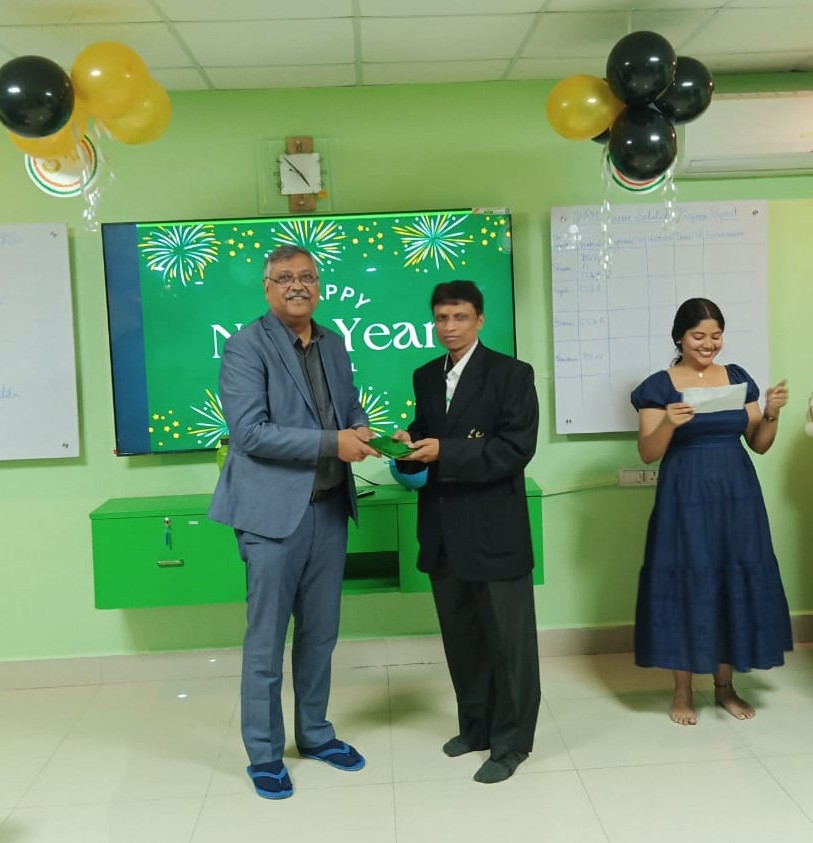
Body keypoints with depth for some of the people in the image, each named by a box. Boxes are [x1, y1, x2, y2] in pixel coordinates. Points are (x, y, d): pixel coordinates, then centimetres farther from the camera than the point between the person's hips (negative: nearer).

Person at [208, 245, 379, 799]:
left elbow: (351, 406, 19)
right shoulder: (246, 346, -10)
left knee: (320, 633, 17)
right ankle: (264, 753, 22)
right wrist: (333, 443, -22)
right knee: (266, 639, 5)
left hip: (329, 508, 6)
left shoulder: (333, 344, 11)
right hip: (275, 510, -6)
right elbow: (249, 432, -19)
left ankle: (314, 732, 35)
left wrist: (362, 430, -6)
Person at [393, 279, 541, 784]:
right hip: (443, 531, 6)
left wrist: (445, 453, -22)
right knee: (461, 637, 17)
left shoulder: (512, 373, -7)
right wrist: (410, 444, -9)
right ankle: (476, 726, 35)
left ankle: (511, 742, 20)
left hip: (495, 530, -6)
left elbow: (516, 448, -16)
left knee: (508, 640, 5)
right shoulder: (426, 378, 12)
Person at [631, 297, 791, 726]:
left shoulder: (738, 378, 7)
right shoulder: (659, 386, -4)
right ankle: (682, 691, 16)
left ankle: (725, 686, 25)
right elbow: (648, 453, -7)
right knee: (686, 587, 1)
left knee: (737, 585, 8)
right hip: (686, 502, -4)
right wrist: (669, 423, -25)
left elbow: (759, 445, 9)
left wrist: (772, 413, -9)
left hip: (738, 498, 4)